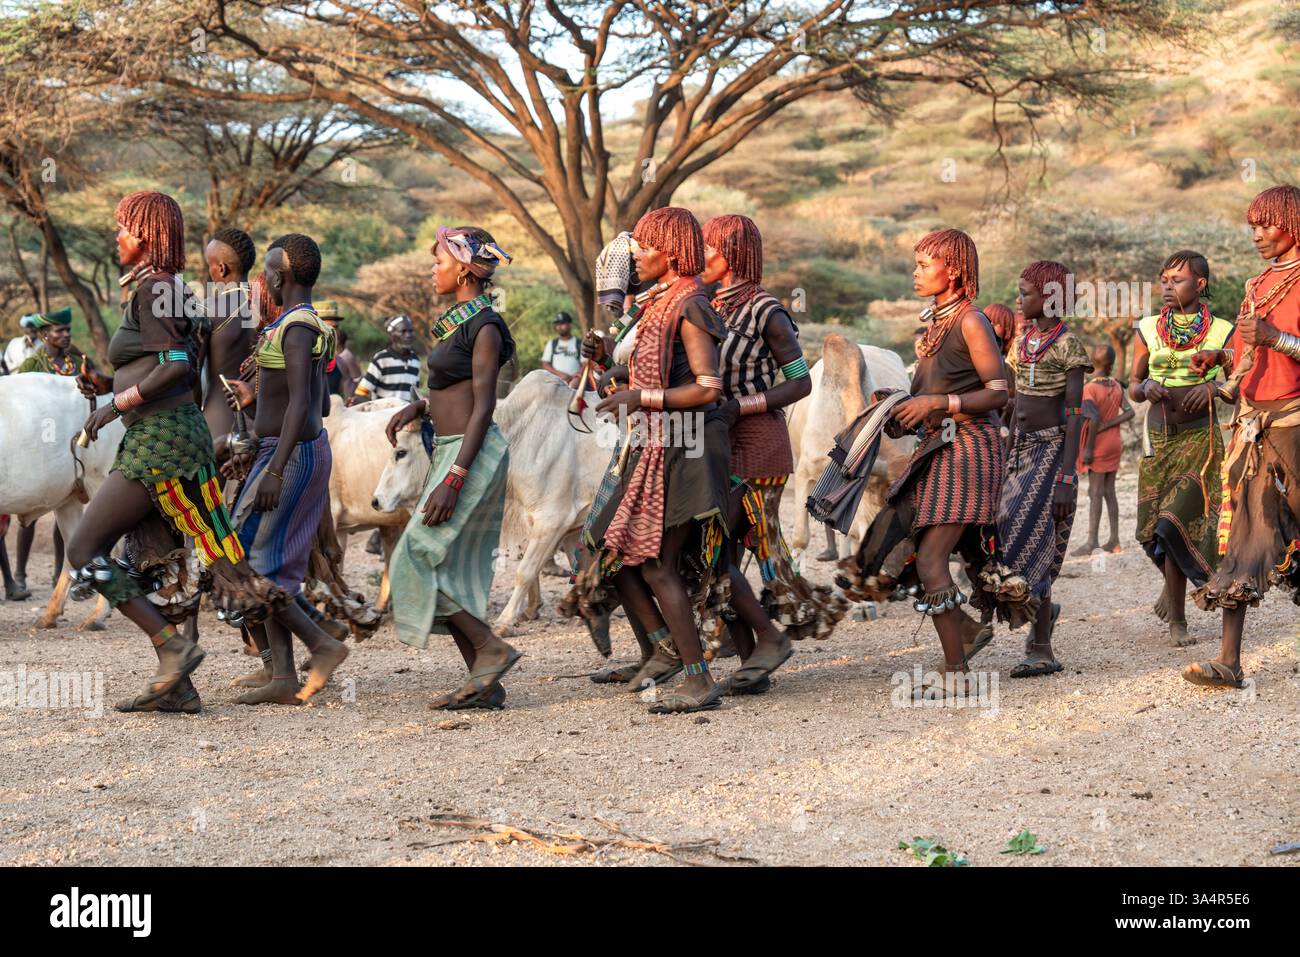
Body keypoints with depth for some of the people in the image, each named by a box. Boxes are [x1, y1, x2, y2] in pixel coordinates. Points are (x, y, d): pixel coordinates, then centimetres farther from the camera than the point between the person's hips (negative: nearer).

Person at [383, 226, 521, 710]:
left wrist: (453, 478, -23)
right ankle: (485, 684, 8)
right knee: (449, 572, 7)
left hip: (473, 454, -10)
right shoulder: (457, 323, 15)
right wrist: (420, 407, 4)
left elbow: (483, 408, -17)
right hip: (450, 450, 10)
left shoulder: (484, 327, -12)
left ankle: (491, 650, -6)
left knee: (419, 558, -11)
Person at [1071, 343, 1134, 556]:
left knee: (1095, 493, -3)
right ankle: (1114, 540, 14)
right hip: (1114, 445, 6)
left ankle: (1092, 541, -3)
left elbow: (1094, 419, -25)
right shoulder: (1117, 386, 1)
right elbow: (1129, 412, -5)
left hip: (1099, 447, -6)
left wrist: (1088, 448, -19)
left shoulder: (1089, 389, -17)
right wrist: (1108, 424, -9)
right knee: (1109, 492, 12)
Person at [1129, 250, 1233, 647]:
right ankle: (1174, 584, 30)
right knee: (1154, 527, 2)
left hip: (1199, 437, -3)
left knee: (1174, 523, -12)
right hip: (1158, 436, 3)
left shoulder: (1221, 332, 0)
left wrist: (1213, 387, -14)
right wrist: (1146, 387, -11)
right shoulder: (1148, 330, 6)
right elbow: (1132, 386, 12)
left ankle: (1176, 617, 5)